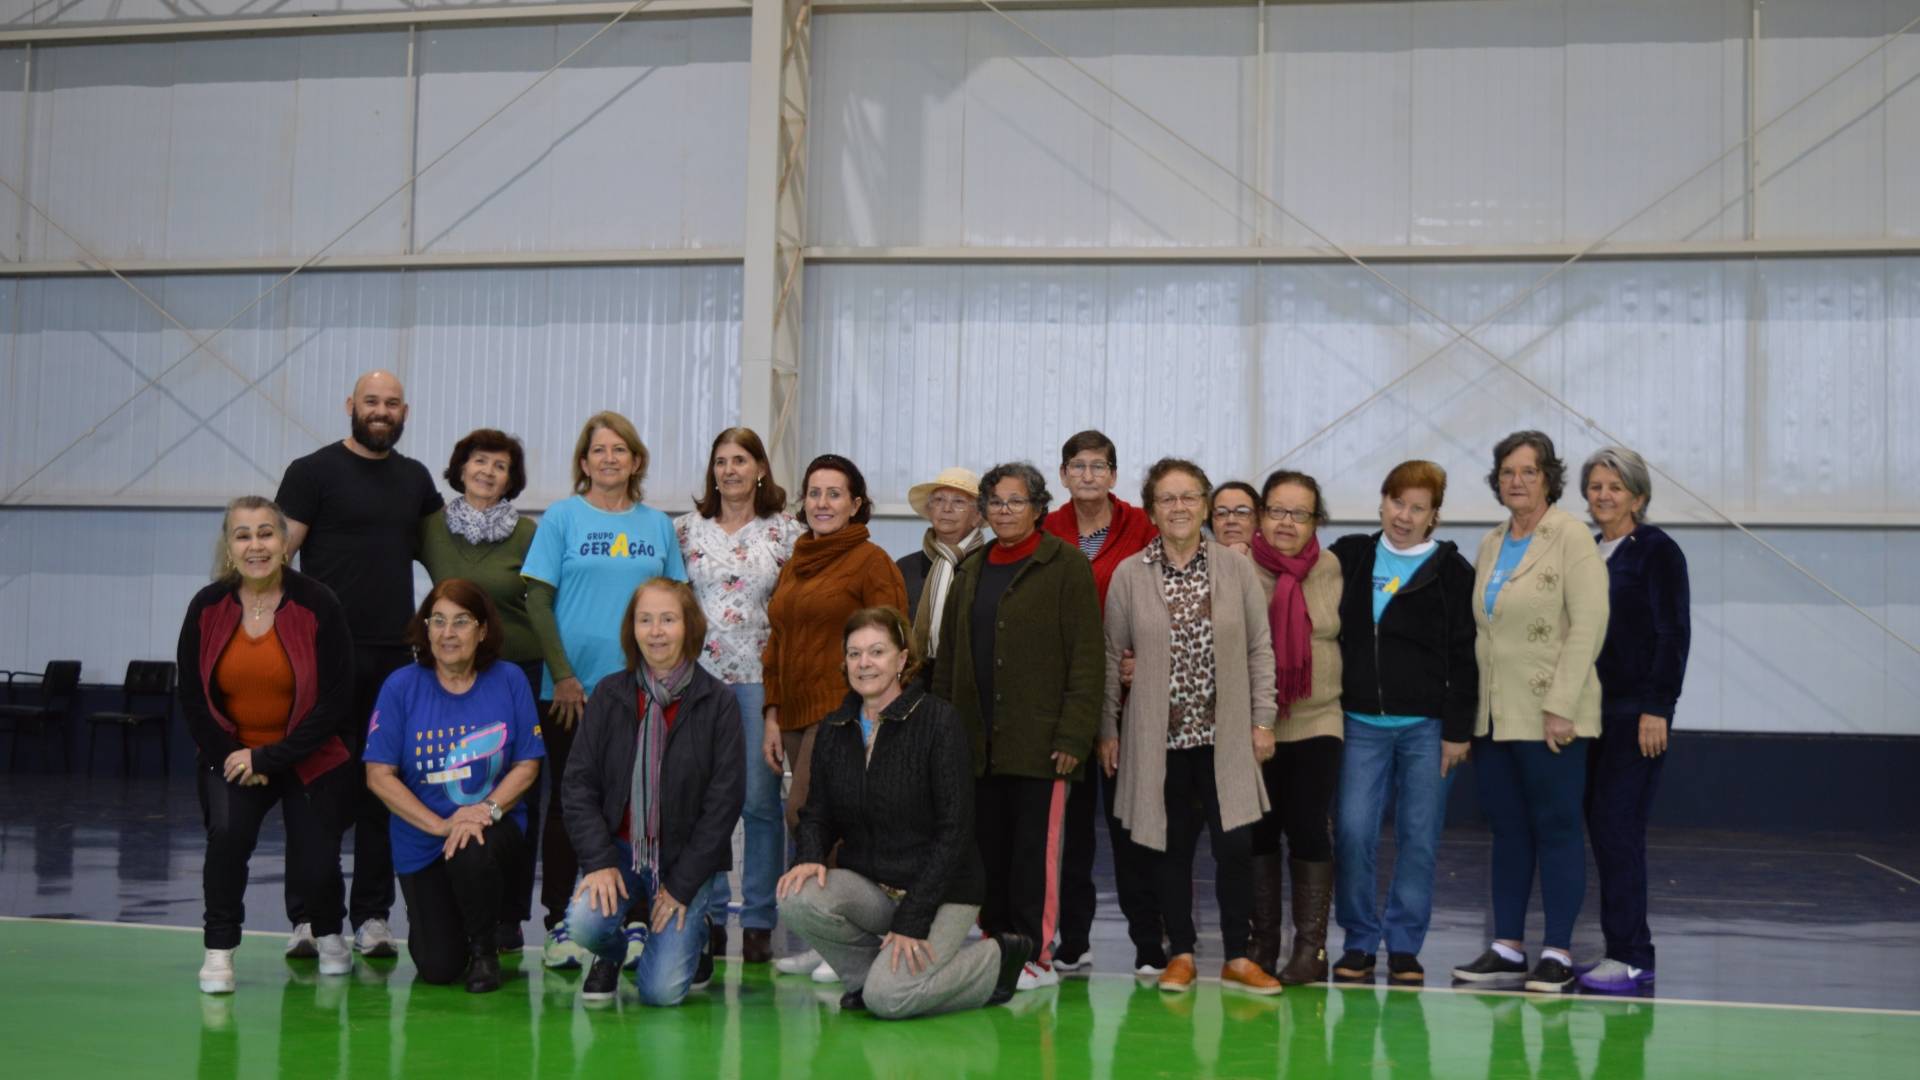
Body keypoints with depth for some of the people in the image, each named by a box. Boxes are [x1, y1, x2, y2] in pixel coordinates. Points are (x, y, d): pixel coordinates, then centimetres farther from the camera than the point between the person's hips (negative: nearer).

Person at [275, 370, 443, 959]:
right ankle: (307, 916, 7)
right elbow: (279, 551, -6)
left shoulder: (415, 478, 15)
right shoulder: (313, 471, 0)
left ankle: (372, 916, 13)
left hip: (395, 655, 4)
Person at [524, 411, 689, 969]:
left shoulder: (657, 525, 10)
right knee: (570, 803, 3)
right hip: (572, 690, -2)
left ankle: (635, 923, 14)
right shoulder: (561, 517, 1)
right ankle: (560, 927, 11)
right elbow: (538, 601, -3)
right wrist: (562, 674, -10)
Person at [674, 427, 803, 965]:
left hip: (762, 676, -1)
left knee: (761, 799, -1)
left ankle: (758, 921, 9)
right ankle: (708, 916, 14)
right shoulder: (687, 528, 8)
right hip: (699, 675, 2)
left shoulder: (786, 531, 4)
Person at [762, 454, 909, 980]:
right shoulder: (793, 565, 18)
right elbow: (776, 646, 21)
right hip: (797, 714, 7)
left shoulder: (871, 562, -3)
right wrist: (772, 718, 15)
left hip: (842, 712, -7)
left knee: (806, 813, -15)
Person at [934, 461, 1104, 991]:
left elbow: (1086, 658, -7)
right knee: (988, 848, 8)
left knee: (1035, 849, -2)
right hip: (979, 742, 6)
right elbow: (948, 657, 18)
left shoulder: (1065, 566, -2)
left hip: (1038, 740, -5)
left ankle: (1035, 956, 6)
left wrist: (1073, 734, -13)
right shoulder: (971, 570, 16)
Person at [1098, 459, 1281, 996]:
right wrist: (1108, 730, 5)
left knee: (1236, 845, -5)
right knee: (1173, 847, 7)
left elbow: (1260, 649, 5)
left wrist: (1262, 720, 1)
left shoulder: (1237, 567, 2)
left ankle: (1238, 957, 10)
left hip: (1225, 735, 0)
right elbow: (1111, 657, 5)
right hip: (1159, 737, 0)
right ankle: (1180, 954, 20)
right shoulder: (1129, 575, 1)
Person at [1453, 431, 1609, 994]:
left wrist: (1560, 706, -18)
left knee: (1556, 830, 0)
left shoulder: (1571, 538, -7)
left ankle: (1557, 954, 6)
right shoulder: (1490, 545, 14)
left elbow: (1588, 625, -13)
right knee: (1507, 831, 10)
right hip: (1492, 715, 7)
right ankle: (1507, 948, 16)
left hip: (1548, 716, -7)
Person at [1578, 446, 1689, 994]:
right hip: (1592, 708, 7)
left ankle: (1630, 957, -5)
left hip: (1637, 709, -7)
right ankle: (1625, 951, 15)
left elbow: (1674, 634, -11)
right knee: (1604, 829, 8)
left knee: (1616, 827, -10)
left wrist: (1657, 708, -17)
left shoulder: (1656, 549, -6)